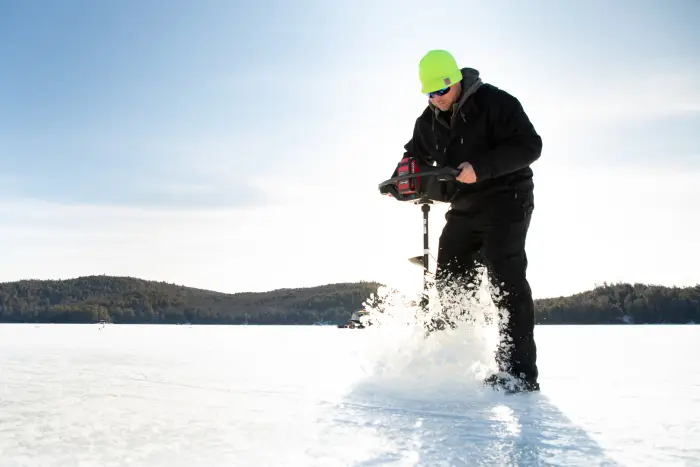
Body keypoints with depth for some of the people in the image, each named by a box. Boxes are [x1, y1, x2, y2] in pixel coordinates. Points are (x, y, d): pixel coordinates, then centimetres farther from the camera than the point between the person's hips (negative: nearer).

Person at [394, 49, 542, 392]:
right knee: (448, 280, 5)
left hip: (505, 201, -7)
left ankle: (519, 371, -16)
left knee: (505, 278, -18)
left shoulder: (495, 103, -13)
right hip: (464, 210, 7)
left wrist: (480, 168, -32)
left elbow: (529, 145, -20)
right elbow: (416, 155, 21)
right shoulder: (429, 121, 7)